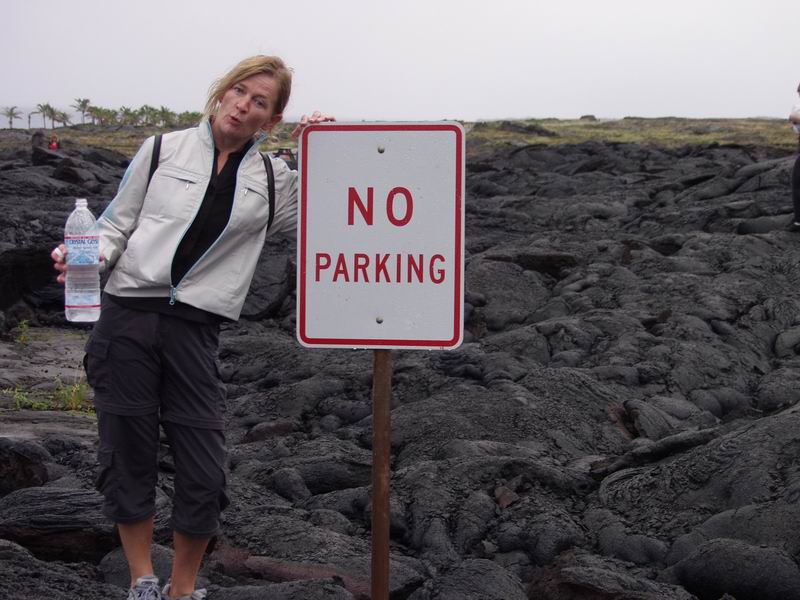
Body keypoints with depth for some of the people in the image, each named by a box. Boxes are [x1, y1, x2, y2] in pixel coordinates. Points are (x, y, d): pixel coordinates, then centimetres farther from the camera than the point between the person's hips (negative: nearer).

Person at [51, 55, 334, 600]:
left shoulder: (274, 180, 11)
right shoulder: (164, 150, 8)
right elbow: (117, 225, 11)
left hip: (195, 330, 1)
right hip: (128, 315, -1)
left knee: (205, 476, -3)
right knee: (129, 458, 5)